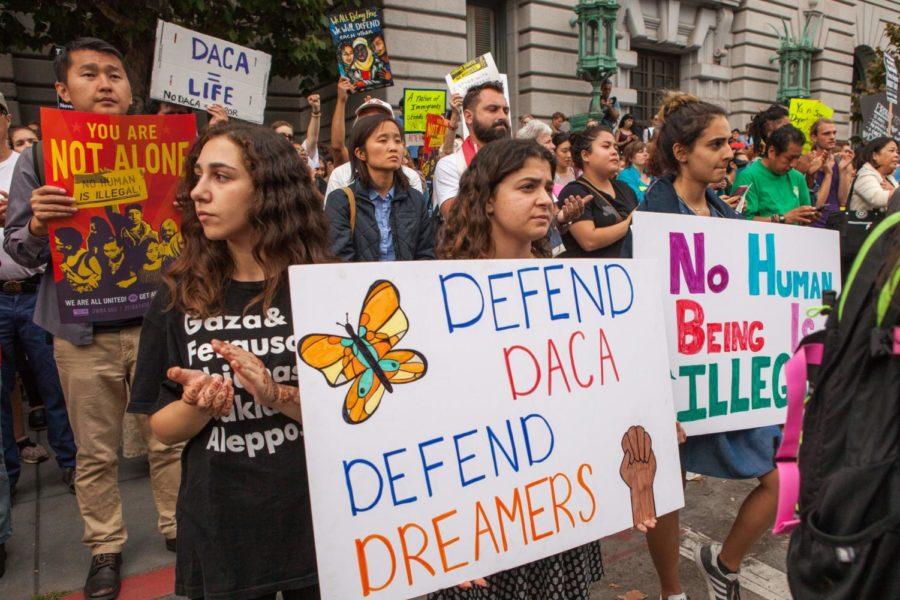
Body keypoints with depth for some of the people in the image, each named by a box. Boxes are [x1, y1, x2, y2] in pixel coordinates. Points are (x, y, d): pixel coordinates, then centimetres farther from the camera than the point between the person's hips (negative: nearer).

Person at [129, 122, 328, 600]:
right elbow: (163, 428, 2)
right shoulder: (179, 296, -2)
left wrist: (277, 396, -25)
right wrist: (198, 405, -19)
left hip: (316, 526, -1)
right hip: (219, 533, 2)